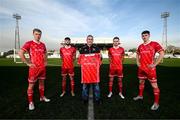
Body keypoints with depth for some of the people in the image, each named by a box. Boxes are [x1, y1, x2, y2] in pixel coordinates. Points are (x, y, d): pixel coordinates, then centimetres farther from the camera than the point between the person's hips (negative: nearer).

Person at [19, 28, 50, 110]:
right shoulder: (29, 43, -7)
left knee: (42, 82, 16)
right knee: (31, 85, 4)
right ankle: (30, 102, 18)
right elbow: (20, 53, -14)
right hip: (34, 68, -5)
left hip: (43, 67, 6)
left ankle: (42, 97, 32)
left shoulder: (43, 44, 9)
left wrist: (45, 61, 13)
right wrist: (28, 63, -15)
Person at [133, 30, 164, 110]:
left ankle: (156, 103, 15)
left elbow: (162, 54, -13)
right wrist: (137, 62, 10)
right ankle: (140, 95, 38)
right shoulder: (140, 46, 9)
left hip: (150, 68, -6)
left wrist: (154, 64, -16)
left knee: (154, 85, 2)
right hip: (141, 68, 6)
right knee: (141, 82, 18)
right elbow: (137, 54, 24)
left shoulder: (154, 44, -7)